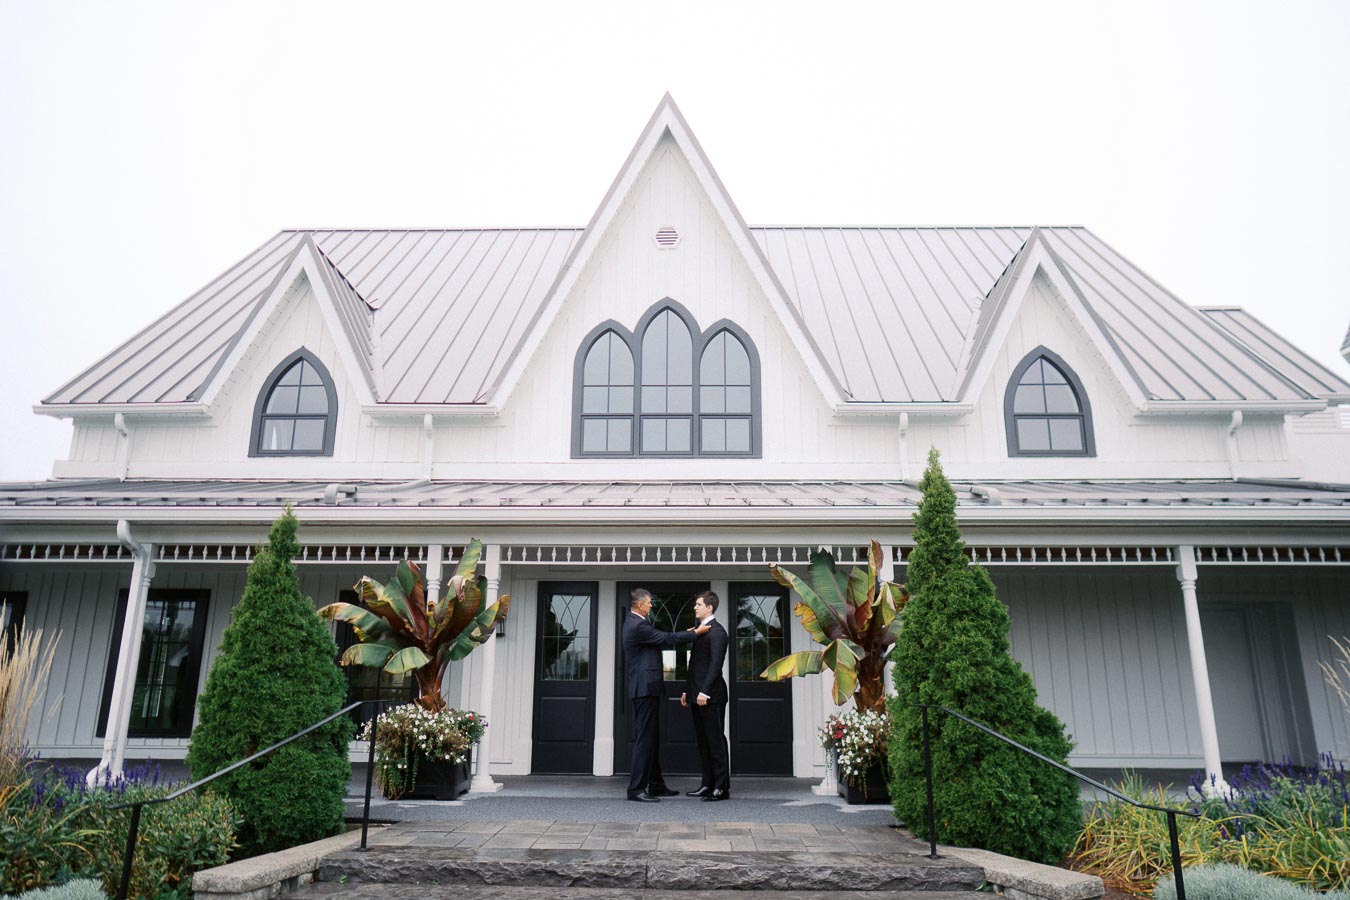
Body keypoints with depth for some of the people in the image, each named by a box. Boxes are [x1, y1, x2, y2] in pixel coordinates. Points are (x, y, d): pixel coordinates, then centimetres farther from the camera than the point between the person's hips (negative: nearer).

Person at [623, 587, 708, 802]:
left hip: (646, 688, 11)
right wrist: (696, 633, -5)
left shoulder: (635, 623, 16)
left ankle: (656, 785, 21)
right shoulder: (638, 626, -17)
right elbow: (667, 639, -15)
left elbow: (662, 637, 20)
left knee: (652, 738, 14)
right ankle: (636, 789, -5)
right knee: (644, 738, -8)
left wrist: (687, 633, 15)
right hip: (645, 688, -11)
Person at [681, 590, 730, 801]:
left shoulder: (716, 631, -10)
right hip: (697, 695, 9)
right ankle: (708, 784, 17)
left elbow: (716, 663, -18)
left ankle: (722, 788, -1)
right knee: (703, 741, 11)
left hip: (710, 696, -9)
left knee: (715, 740, -5)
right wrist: (687, 690, 20)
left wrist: (704, 691, -23)